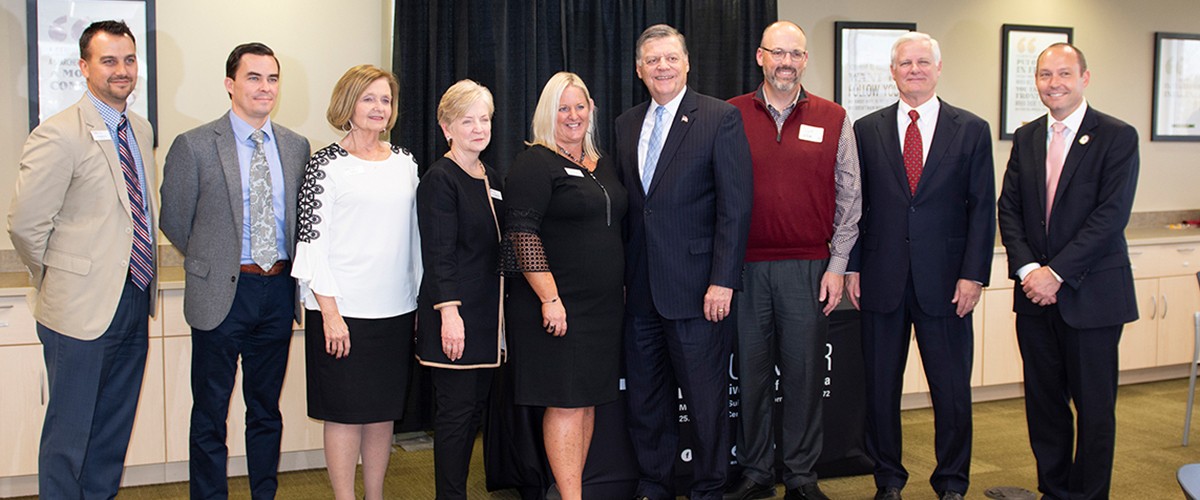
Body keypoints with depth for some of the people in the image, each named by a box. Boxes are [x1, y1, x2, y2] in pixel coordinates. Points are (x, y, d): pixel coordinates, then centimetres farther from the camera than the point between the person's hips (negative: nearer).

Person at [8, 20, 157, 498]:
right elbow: (24, 224, -13)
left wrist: (145, 279, 11)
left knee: (114, 427, 18)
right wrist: (61, 281, -2)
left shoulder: (141, 130, 10)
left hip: (134, 302, 7)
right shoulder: (58, 135, -14)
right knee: (70, 432, 6)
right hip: (82, 307, -7)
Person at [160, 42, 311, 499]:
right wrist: (213, 262, 6)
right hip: (223, 292, -4)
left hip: (278, 291, 4)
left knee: (266, 409, 15)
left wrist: (285, 267, 6)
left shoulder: (296, 147, 6)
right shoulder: (195, 146, -6)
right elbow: (174, 220, 1)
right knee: (210, 413, 7)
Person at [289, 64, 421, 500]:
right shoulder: (327, 164, -4)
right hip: (342, 311, -5)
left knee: (383, 412, 11)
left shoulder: (404, 162, 11)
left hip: (396, 311, 5)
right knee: (346, 413, 2)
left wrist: (420, 300, 12)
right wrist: (330, 312, -13)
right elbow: (311, 240, -8)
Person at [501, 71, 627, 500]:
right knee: (566, 403, -5)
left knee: (588, 400, 10)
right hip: (557, 305, -7)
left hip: (603, 304, 7)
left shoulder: (602, 165, 16)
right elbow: (522, 235, -15)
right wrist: (549, 297, -20)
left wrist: (620, 291, 17)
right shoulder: (535, 164, -7)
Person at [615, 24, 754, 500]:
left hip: (696, 289, -5)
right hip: (640, 291, 6)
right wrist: (621, 277, 7)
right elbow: (625, 206, 13)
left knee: (707, 401, 4)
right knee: (645, 399, 14)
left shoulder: (721, 117, -4)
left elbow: (736, 205, -10)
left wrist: (723, 281, -15)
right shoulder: (626, 124, 13)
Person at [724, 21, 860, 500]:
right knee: (751, 371, 7)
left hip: (808, 268, 0)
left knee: (804, 372, 6)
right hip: (745, 267, 0)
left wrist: (837, 265, 1)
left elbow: (848, 199, 7)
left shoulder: (833, 119, 6)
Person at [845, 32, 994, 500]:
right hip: (882, 280, 1)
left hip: (945, 282, -1)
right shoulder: (867, 129, 6)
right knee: (880, 387, 9)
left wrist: (973, 274, -6)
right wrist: (853, 267, 1)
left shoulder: (971, 130, 3)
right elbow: (854, 205, 7)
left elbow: (982, 209, 1)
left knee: (952, 389, 5)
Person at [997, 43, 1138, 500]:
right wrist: (1027, 269, -8)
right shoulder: (1026, 138, 10)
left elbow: (1111, 216, -13)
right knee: (1043, 400, 11)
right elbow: (1009, 209, 7)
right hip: (1035, 292, 5)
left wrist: (1057, 273, -16)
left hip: (1091, 294, -4)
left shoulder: (1117, 137, -6)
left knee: (1094, 405, 4)